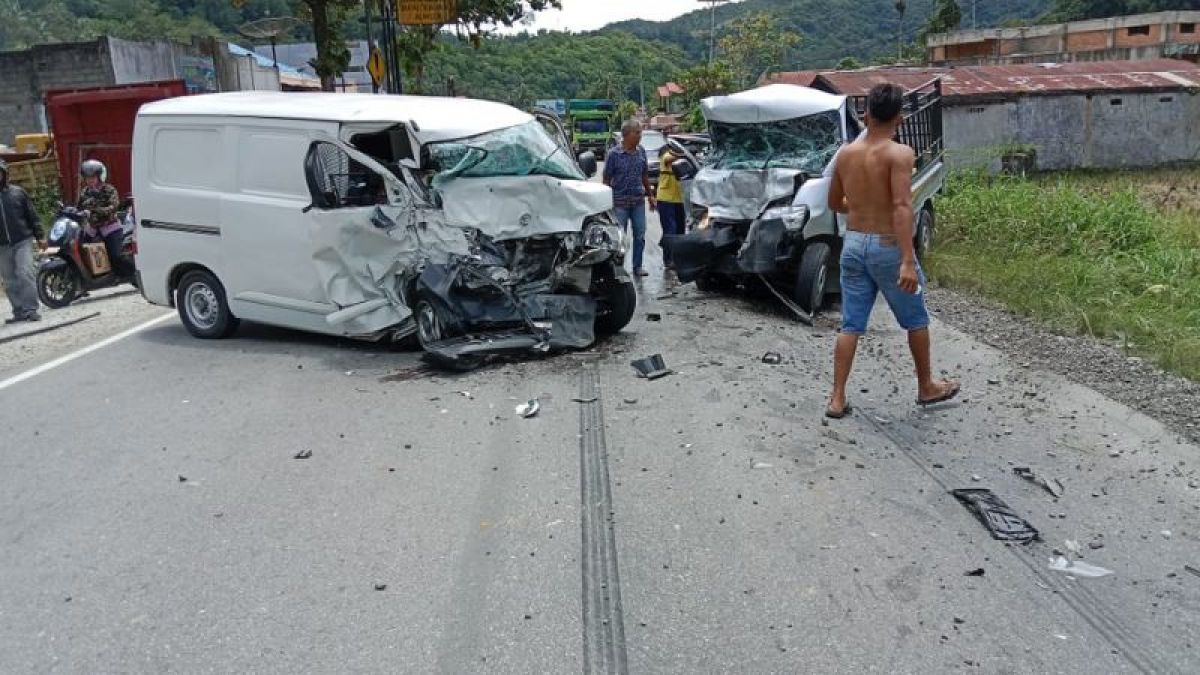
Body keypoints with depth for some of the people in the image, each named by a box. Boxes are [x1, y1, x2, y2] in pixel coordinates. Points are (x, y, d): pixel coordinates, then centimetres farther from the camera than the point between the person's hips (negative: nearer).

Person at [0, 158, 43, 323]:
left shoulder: (18, 192, 4)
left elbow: (32, 215, 7)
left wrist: (39, 237, 4)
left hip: (22, 241, -2)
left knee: (25, 274, -12)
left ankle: (30, 310, -11)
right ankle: (19, 312, 11)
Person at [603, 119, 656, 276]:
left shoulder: (641, 151, 6)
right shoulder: (614, 154, -8)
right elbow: (607, 179, -5)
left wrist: (650, 195, 15)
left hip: (639, 201, 4)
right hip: (620, 202, -4)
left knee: (640, 235, 7)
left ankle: (638, 266, 19)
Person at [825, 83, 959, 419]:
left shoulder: (846, 154, 4)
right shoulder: (899, 153, -13)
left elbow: (834, 203, 15)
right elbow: (902, 207, -24)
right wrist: (908, 262, -28)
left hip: (853, 244, 5)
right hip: (887, 247, -5)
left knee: (851, 325, 9)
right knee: (916, 320, 15)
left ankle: (837, 399, 8)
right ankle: (926, 387, 30)